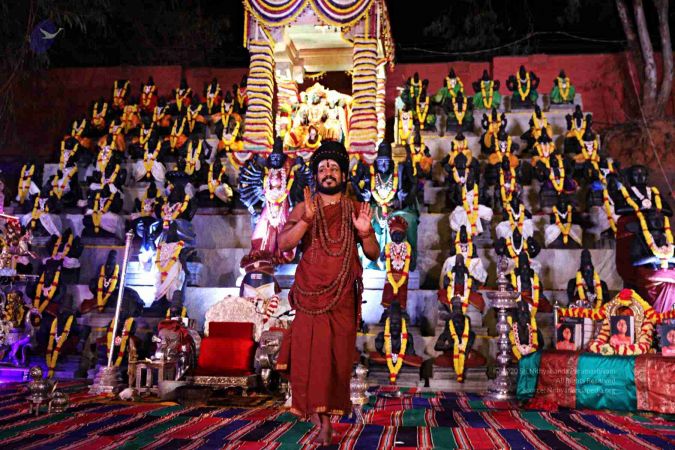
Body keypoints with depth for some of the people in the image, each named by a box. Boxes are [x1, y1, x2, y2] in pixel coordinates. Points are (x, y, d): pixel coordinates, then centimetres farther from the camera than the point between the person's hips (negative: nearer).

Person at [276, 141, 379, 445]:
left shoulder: (356, 210, 9)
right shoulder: (303, 208, 6)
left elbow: (374, 254, 6)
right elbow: (283, 244, -8)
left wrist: (365, 233, -14)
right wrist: (306, 220, -23)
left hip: (343, 297, 1)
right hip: (310, 295, -1)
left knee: (338, 355, 4)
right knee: (312, 352, -6)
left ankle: (329, 409, 20)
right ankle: (320, 414, 5)